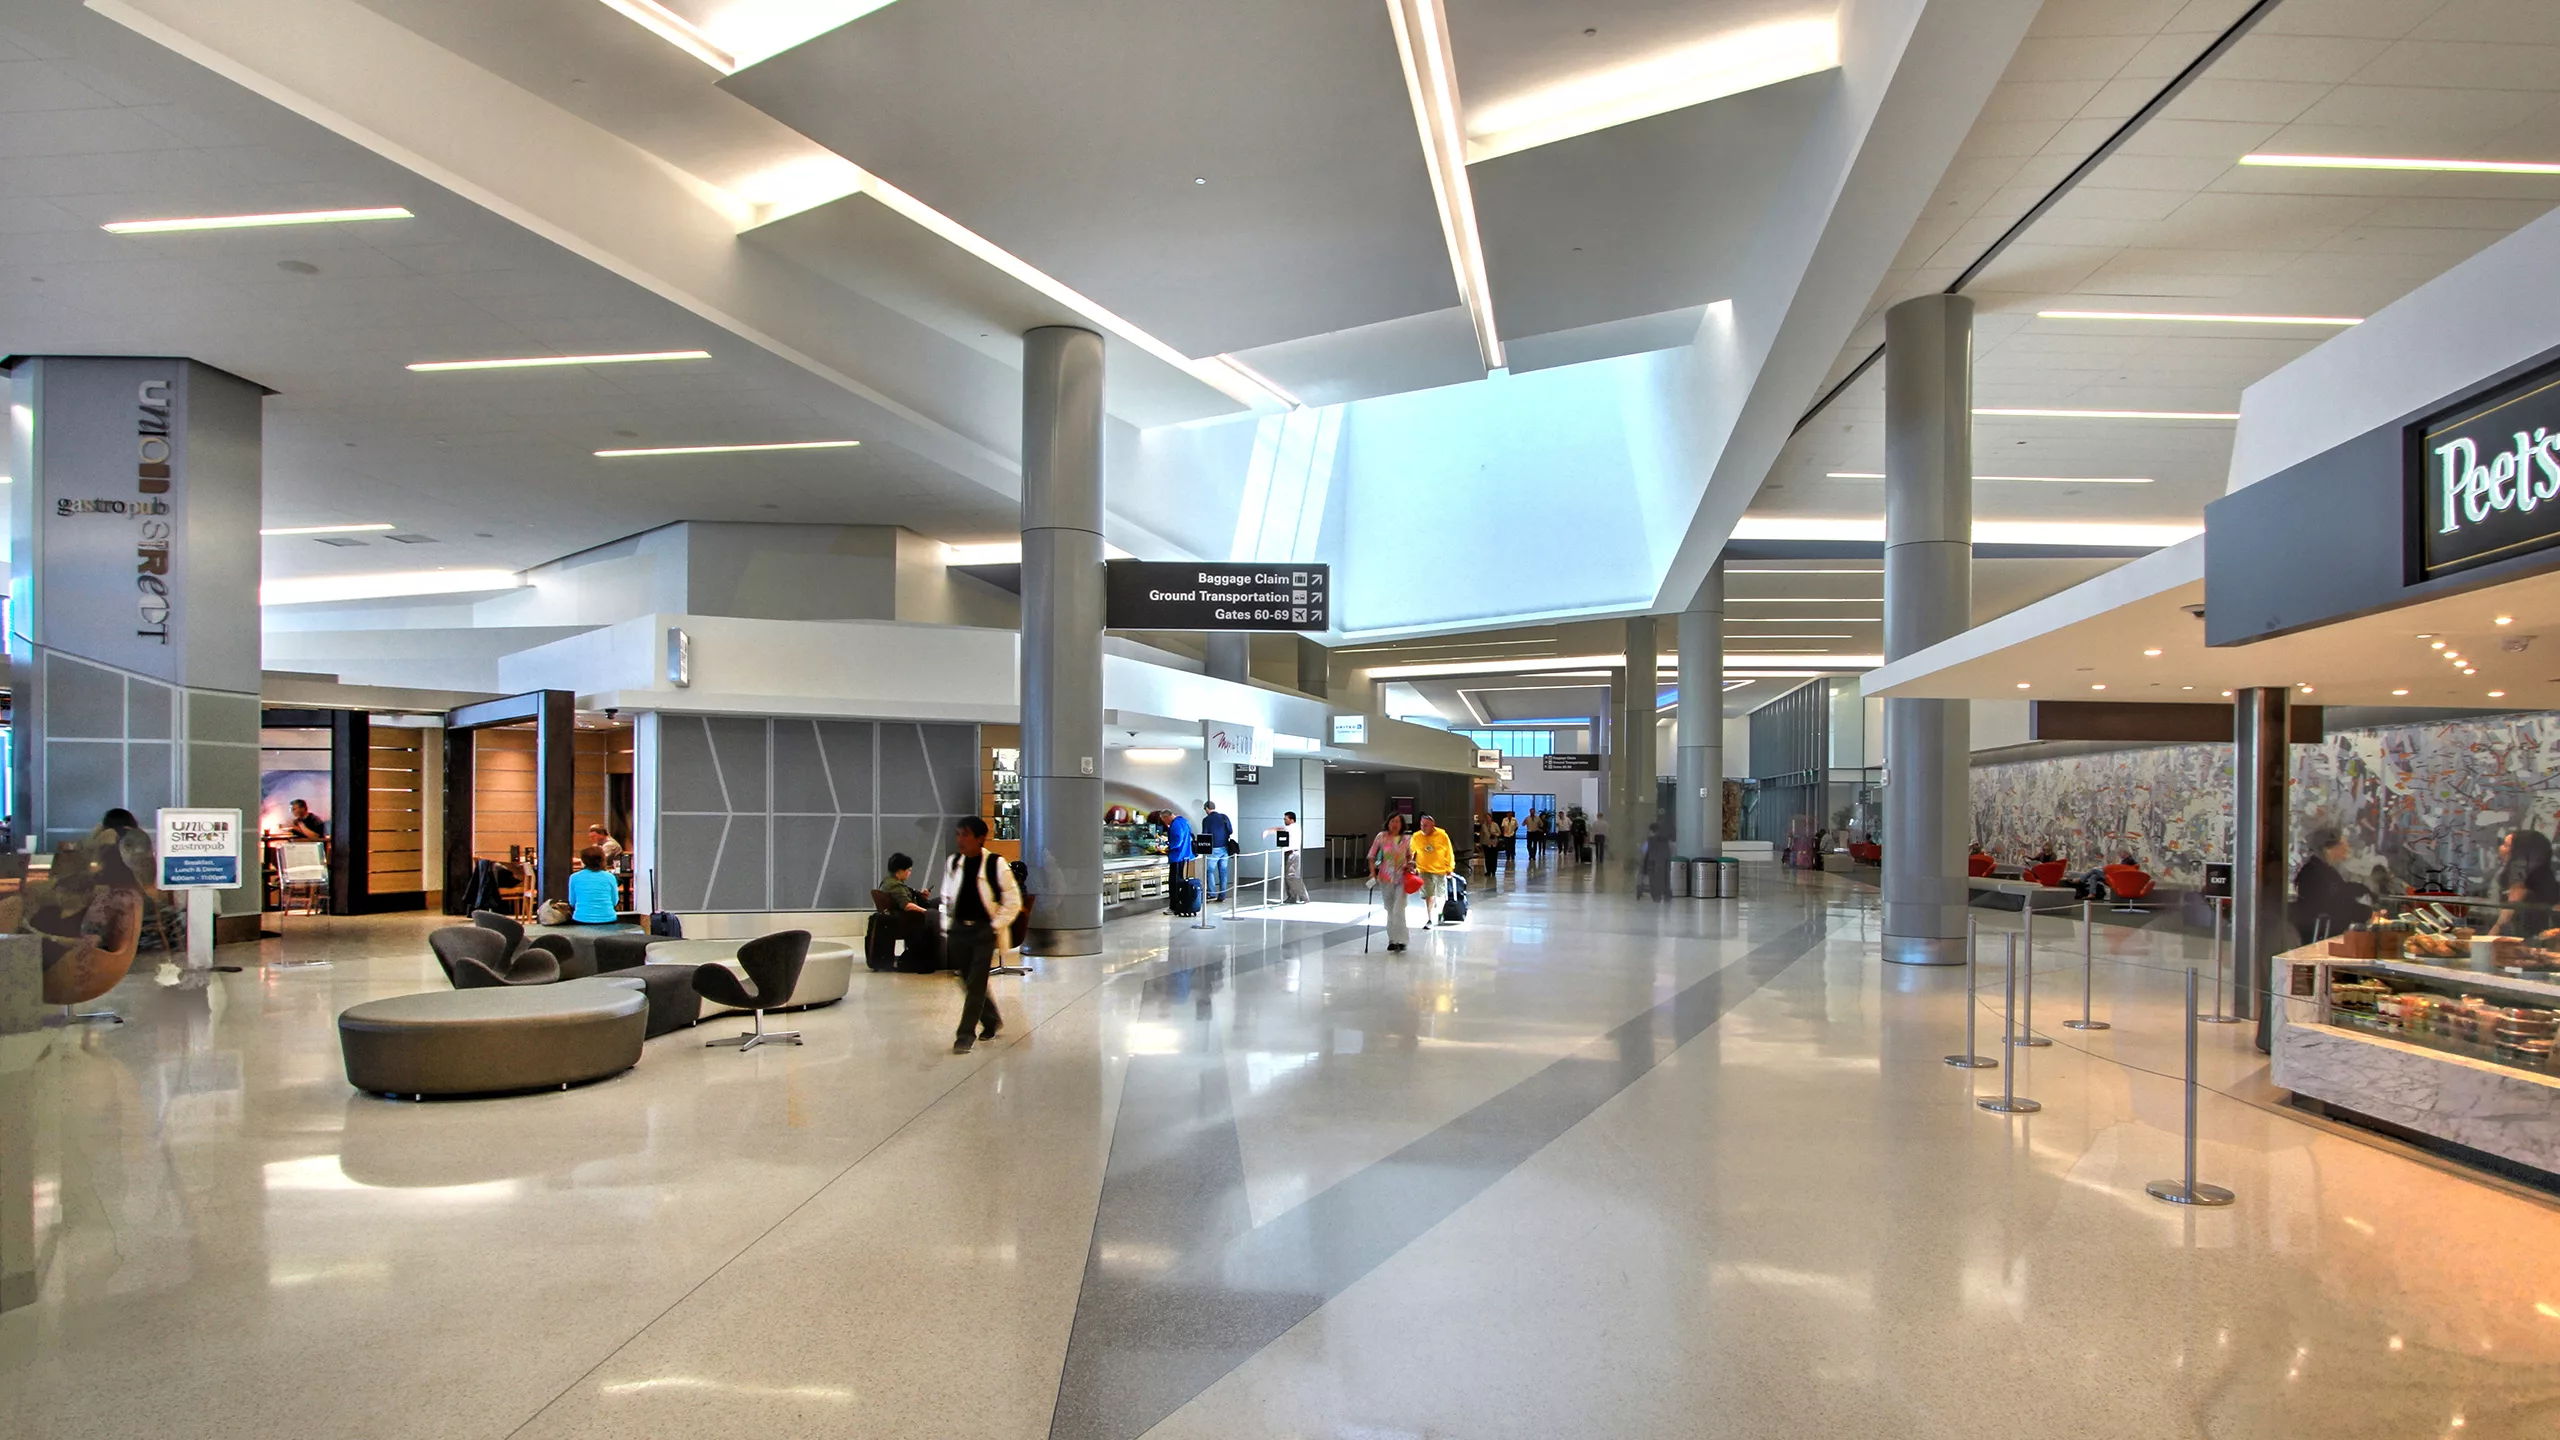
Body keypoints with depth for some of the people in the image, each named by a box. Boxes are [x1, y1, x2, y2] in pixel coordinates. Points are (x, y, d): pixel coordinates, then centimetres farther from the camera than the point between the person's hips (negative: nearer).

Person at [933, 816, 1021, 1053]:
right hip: (958, 929, 5)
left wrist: (995, 926, -10)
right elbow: (946, 897, 16)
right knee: (968, 981, 11)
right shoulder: (953, 863, 4)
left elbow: (1013, 902, -7)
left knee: (976, 982, -7)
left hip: (984, 929, -5)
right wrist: (947, 926, 9)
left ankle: (966, 1034, 1)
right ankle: (991, 1019, 32)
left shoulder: (996, 864, -10)